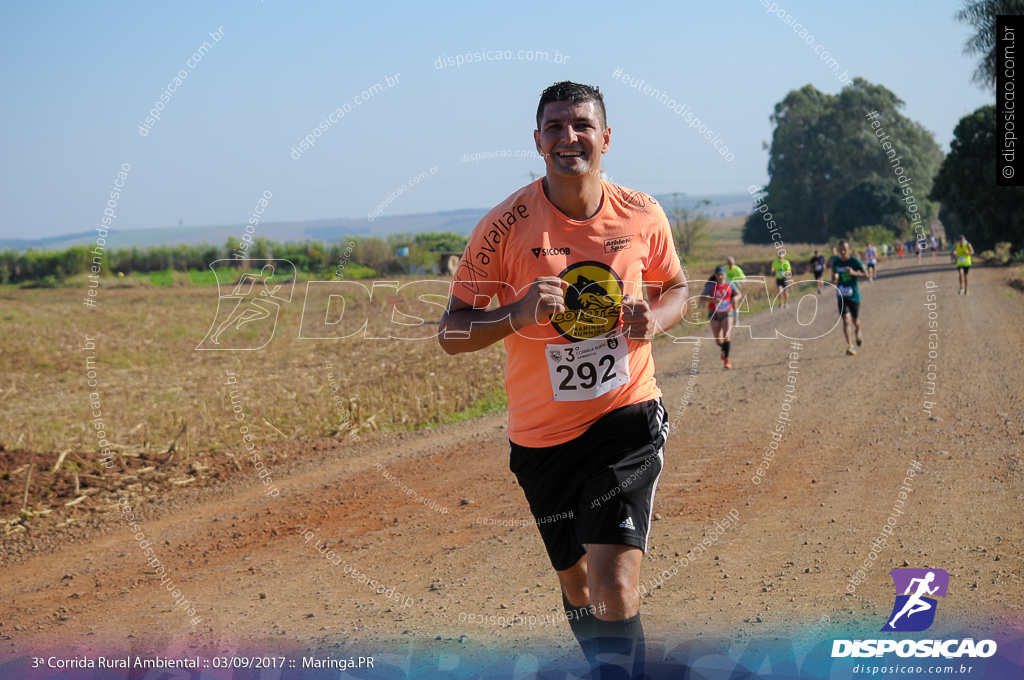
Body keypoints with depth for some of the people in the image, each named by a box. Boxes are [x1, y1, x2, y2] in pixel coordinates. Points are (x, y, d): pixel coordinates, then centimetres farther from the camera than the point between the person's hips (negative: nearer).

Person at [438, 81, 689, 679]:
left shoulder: (643, 215, -4)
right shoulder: (505, 226, -10)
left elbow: (677, 288, 15)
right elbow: (451, 333, -7)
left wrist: (656, 319, -9)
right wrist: (519, 315, -26)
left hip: (629, 420, -1)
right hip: (543, 435, 1)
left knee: (616, 587, -18)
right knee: (578, 585, 17)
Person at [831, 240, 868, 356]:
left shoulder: (855, 262, -9)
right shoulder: (835, 262, 2)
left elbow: (866, 275, -7)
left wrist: (854, 273, -23)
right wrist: (834, 280, -6)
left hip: (854, 296, -1)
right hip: (842, 297, 1)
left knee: (855, 320, 14)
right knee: (846, 320, -13)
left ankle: (858, 332, 50)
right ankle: (850, 346, -15)